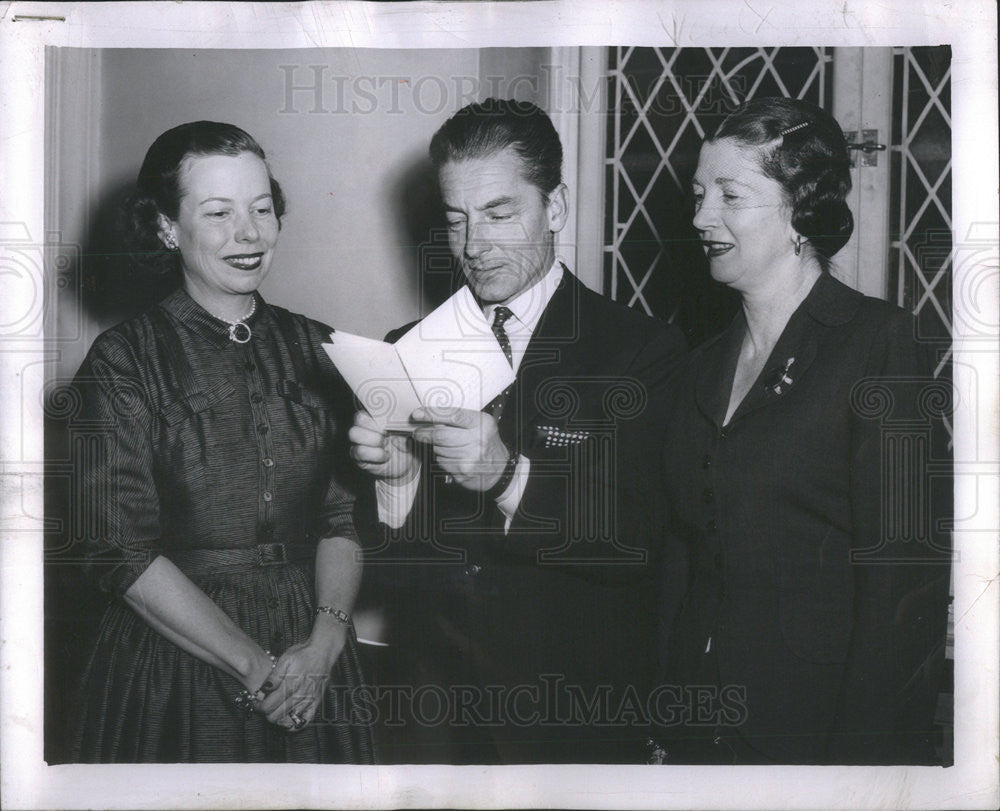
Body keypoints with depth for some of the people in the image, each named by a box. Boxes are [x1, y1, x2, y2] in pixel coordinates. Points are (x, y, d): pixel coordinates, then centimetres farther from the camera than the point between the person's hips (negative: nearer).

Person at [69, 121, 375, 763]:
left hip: (315, 667, 4)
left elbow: (345, 515, 3)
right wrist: (255, 666, -16)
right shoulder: (123, 361, -7)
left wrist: (325, 640, -14)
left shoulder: (314, 348, 5)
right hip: (177, 666, -3)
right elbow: (125, 553, -11)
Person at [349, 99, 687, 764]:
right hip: (428, 703, 3)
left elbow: (645, 547, -17)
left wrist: (510, 477, -28)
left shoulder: (641, 350, -6)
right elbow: (386, 561, 5)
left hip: (570, 710, -3)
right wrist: (396, 476, -15)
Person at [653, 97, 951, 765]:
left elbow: (906, 575, -15)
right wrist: (668, 724, 4)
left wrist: (860, 754, -19)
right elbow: (691, 554, 12)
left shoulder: (881, 342, -10)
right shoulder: (706, 365, 10)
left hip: (824, 730, -6)